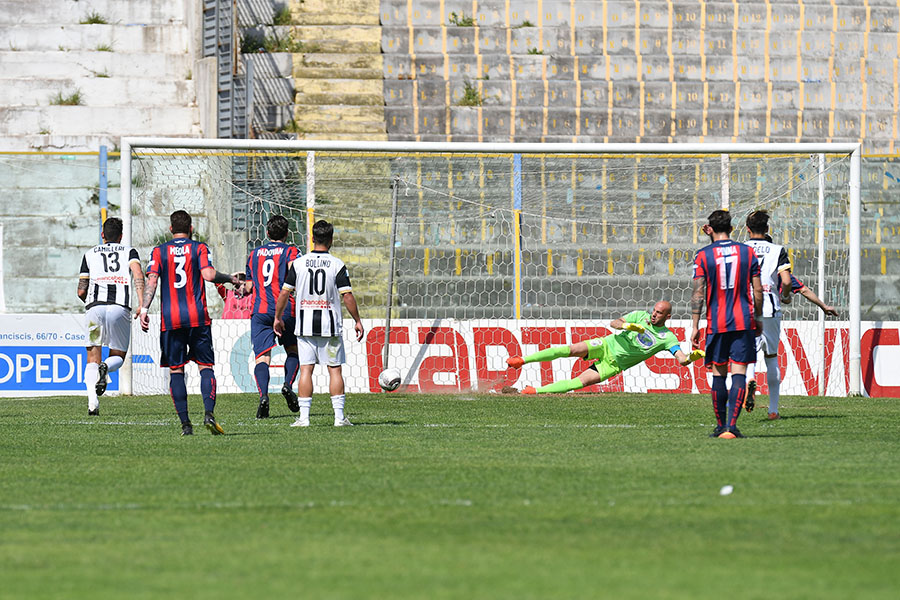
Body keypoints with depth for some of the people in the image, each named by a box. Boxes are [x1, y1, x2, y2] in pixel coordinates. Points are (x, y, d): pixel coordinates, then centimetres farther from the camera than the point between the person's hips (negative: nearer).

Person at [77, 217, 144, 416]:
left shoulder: (90, 255, 19)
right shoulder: (129, 252, 17)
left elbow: (81, 291, 14)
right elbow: (138, 276, -3)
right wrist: (142, 306, -10)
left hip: (95, 307, 0)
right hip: (120, 308, 0)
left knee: (93, 358, 8)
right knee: (118, 356, 15)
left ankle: (92, 399, -15)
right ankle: (106, 367, -22)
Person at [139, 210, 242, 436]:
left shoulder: (159, 252, 7)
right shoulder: (199, 248, 3)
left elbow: (151, 280, -5)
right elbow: (208, 274, -11)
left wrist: (144, 309, -7)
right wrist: (230, 279, 5)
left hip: (170, 320, 1)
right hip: (197, 317, -1)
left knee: (175, 370, 5)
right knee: (206, 366, 4)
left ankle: (185, 423, -3)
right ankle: (209, 412, -18)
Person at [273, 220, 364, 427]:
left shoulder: (298, 264, 0)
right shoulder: (337, 265, -5)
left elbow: (284, 293, 3)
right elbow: (347, 296, -8)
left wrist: (278, 318, 15)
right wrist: (357, 321, 2)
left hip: (304, 325, 1)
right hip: (330, 325, -1)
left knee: (306, 369, 2)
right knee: (335, 369, 4)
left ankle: (304, 416, -2)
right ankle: (339, 416, 1)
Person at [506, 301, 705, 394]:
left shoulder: (668, 338, -5)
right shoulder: (640, 316, -1)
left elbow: (682, 360, -14)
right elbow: (613, 323, -7)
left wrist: (693, 356, -37)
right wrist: (627, 326, -28)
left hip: (614, 364, -1)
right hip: (607, 346, 1)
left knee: (582, 381, -19)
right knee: (572, 349, -22)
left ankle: (538, 391, -11)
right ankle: (522, 360, -14)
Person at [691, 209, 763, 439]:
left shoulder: (703, 256, -2)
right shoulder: (747, 252, 3)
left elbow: (698, 293, -4)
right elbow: (757, 290, 4)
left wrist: (695, 326, -1)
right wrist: (758, 318, 17)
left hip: (716, 324, -1)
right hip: (743, 322, 1)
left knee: (718, 374, 10)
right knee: (739, 373, -3)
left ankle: (721, 425, 14)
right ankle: (731, 426, -15)